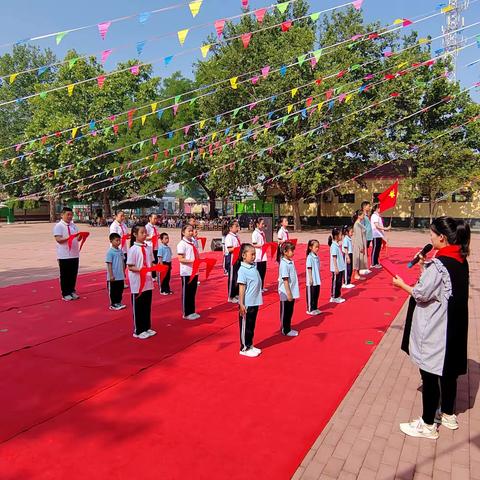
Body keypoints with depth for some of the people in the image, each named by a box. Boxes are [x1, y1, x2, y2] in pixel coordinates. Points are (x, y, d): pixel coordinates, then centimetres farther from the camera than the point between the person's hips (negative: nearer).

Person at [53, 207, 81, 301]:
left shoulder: (73, 225, 13)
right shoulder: (58, 226, -6)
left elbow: (77, 238, 11)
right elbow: (58, 239, -15)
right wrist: (69, 237, -29)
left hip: (74, 254, 6)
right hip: (64, 255, -5)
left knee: (73, 274, 11)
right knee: (65, 275, 4)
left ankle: (72, 291, 25)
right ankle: (65, 294, 14)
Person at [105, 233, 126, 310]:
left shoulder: (120, 251, 5)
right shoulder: (110, 252, -13)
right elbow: (109, 264, -13)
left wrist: (123, 273, 14)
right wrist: (111, 275, -15)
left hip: (121, 276, 6)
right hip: (113, 277, -6)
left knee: (120, 290, 14)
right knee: (113, 291, 6)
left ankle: (118, 303, 27)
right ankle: (113, 305, 17)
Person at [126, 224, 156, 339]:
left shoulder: (148, 248, 6)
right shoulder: (133, 249, -12)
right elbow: (130, 267, -13)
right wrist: (141, 270, -26)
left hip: (148, 283, 6)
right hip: (137, 284, -6)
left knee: (147, 306, 15)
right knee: (138, 307, 6)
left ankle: (147, 328, 28)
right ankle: (138, 331, 17)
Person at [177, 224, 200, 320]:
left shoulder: (193, 243, 12)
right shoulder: (182, 244, -11)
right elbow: (180, 259, -17)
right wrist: (192, 261, -26)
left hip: (194, 271, 8)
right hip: (186, 272, -8)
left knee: (193, 292, 15)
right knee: (186, 293, 3)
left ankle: (192, 312, 25)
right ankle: (186, 313, 13)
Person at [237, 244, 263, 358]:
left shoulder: (254, 267, 6)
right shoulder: (242, 270, -16)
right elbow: (241, 288, -17)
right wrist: (241, 304, -18)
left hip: (255, 303, 8)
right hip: (247, 304, -8)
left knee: (251, 326, 18)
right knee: (245, 327, 6)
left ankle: (250, 345, 32)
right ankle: (244, 348, 19)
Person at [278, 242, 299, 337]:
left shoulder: (291, 262, 7)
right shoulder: (284, 264, -19)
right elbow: (285, 280, -20)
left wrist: (292, 293, 14)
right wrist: (288, 294, -20)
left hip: (291, 293, 8)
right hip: (286, 294, -8)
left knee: (290, 312, 18)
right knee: (285, 312, 6)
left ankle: (288, 328, 30)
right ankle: (285, 330, 18)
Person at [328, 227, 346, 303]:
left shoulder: (337, 245, 10)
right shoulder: (334, 246, -18)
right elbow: (334, 257, -21)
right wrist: (336, 268, -22)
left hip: (340, 268, 9)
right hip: (336, 269, -9)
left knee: (339, 283, 15)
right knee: (335, 283, 1)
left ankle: (338, 296, 25)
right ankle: (334, 298, 11)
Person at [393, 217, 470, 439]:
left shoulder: (437, 264, -23)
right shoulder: (460, 261, 3)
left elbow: (421, 295, -18)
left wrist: (401, 284, -3)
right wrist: (426, 266, 8)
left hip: (433, 329, -9)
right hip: (453, 326, 9)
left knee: (429, 375, 4)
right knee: (448, 371, 22)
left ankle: (428, 425, 19)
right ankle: (448, 415, 39)